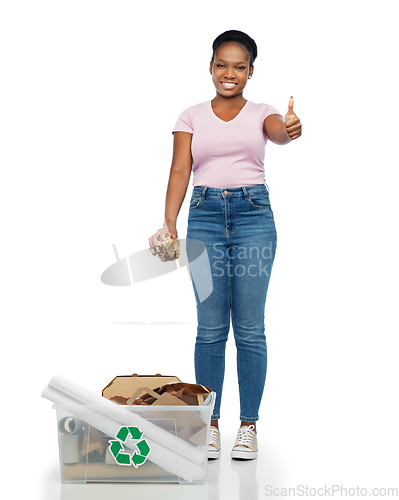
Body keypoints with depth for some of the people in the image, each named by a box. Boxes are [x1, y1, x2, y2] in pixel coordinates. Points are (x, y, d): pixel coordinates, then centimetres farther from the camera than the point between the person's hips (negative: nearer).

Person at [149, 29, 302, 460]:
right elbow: (180, 171, 0)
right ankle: (209, 423, 14)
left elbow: (277, 132, -17)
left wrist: (289, 130, -42)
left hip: (253, 214, -1)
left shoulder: (260, 113, 7)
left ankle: (248, 425, 13)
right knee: (210, 328, 2)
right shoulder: (192, 117, 9)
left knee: (249, 327, 1)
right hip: (205, 216, 1)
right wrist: (168, 224, -14)